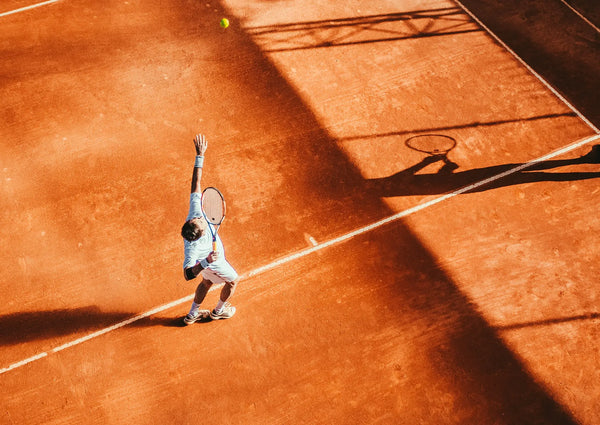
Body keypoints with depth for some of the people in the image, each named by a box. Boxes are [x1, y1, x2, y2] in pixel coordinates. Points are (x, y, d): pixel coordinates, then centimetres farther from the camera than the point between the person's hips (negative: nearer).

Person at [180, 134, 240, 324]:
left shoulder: (195, 214, -39)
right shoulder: (192, 248, -50)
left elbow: (196, 185, -37)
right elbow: (188, 274, -50)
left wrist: (200, 155, -40)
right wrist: (205, 262, -65)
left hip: (208, 259, 6)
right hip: (214, 264, -6)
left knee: (206, 282, 32)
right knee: (233, 281, 24)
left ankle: (192, 314, 53)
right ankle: (218, 311, 50)